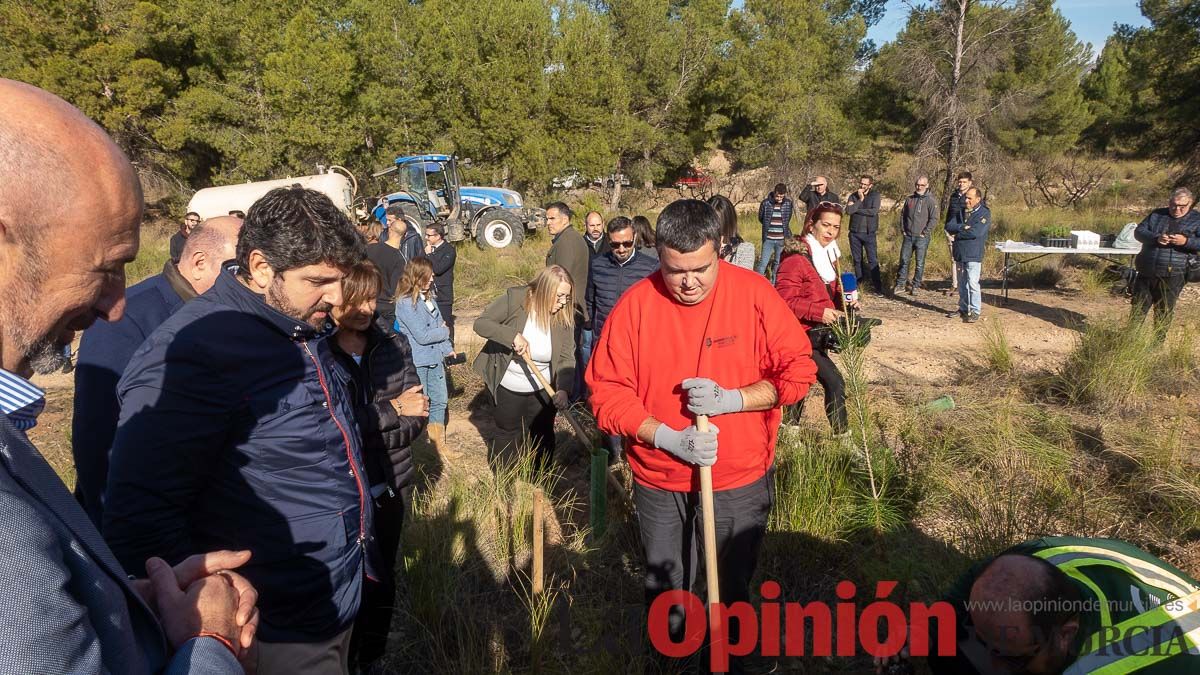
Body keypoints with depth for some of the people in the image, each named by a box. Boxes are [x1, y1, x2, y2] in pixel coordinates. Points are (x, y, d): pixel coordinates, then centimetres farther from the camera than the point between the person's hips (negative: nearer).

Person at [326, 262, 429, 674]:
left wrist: (361, 431, -18)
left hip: (392, 487, 4)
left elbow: (417, 417, -5)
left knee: (383, 579, 18)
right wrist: (391, 412, -15)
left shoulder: (394, 347, -2)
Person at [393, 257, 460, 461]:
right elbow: (422, 336, -21)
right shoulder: (406, 303, -19)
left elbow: (440, 325, 11)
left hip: (435, 358, 7)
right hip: (417, 361, -7)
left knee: (439, 400, 13)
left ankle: (439, 443, 27)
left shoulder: (429, 297, 5)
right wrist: (445, 331, -7)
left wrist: (448, 349, 3)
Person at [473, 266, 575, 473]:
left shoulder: (563, 316, -13)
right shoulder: (515, 298, -20)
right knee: (508, 437, 14)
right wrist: (513, 336, -36)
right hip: (508, 388, -2)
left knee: (543, 438, 14)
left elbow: (566, 358, -18)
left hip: (542, 390, 2)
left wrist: (563, 389, -35)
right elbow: (480, 323, -21)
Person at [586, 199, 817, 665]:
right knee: (664, 591, 19)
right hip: (659, 481, 1)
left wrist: (732, 399, -22)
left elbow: (797, 371, -8)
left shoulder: (753, 292, -11)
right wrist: (667, 438, -23)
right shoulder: (635, 304, -12)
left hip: (740, 480, 0)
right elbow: (607, 392, -10)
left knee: (735, 587, 20)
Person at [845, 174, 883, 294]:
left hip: (869, 233, -3)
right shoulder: (853, 196, 6)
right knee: (857, 260, 10)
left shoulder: (875, 195, -1)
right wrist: (860, 199, -13)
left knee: (873, 261, -6)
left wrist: (856, 209, -10)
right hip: (855, 232, 3)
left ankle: (878, 287, -5)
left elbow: (874, 211, -16)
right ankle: (859, 284, 20)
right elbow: (848, 210, -10)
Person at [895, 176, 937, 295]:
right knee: (903, 260, 5)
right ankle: (900, 284, 12)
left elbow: (934, 218, -10)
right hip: (908, 236, 4)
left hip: (922, 237, -4)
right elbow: (903, 214, 16)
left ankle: (916, 285, 12)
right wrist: (902, 229, 7)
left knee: (920, 263, 4)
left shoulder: (931, 200, -6)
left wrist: (925, 232, -13)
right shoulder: (910, 199, 9)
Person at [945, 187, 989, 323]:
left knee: (973, 283, -11)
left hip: (973, 255, -6)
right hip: (959, 254, 7)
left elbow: (975, 232, -19)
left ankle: (975, 312, -6)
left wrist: (957, 233, -7)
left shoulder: (984, 214, -6)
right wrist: (962, 227, -15)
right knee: (962, 284, 14)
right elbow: (948, 226, 2)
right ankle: (963, 309, 24)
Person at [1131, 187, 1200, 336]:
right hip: (1146, 272, 2)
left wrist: (1186, 241, -22)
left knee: (1164, 313, 7)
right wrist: (1156, 238, -16)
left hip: (1172, 276, -2)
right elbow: (1139, 231, 2)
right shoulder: (1157, 214, 10)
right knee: (1138, 308, 9)